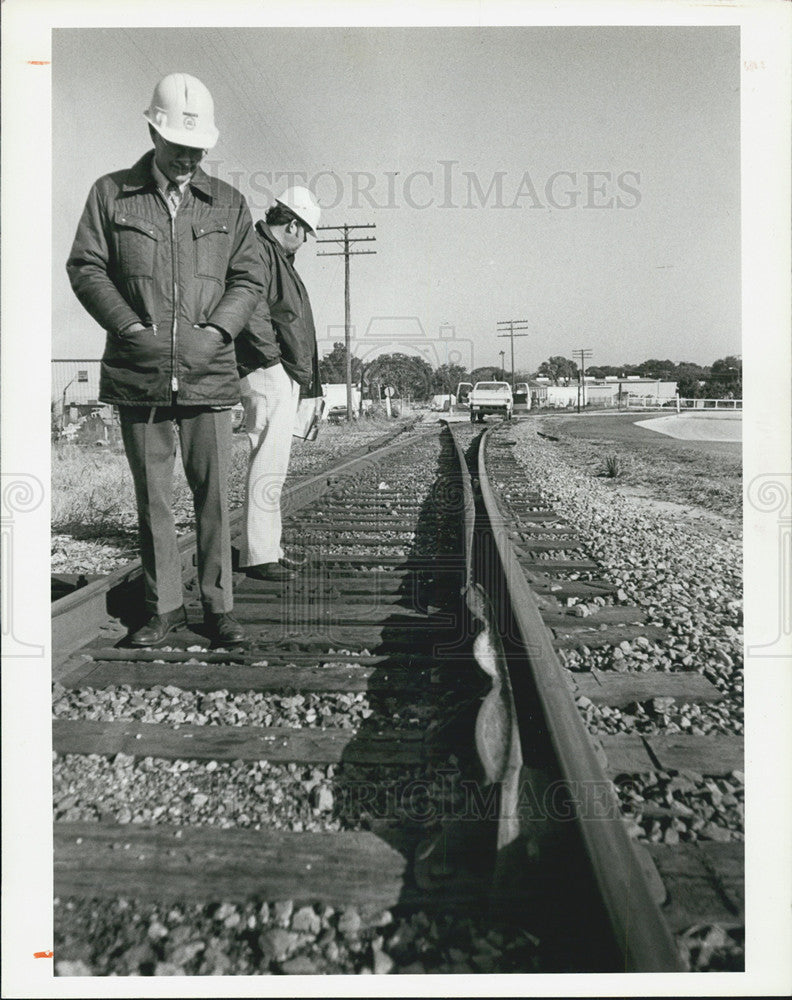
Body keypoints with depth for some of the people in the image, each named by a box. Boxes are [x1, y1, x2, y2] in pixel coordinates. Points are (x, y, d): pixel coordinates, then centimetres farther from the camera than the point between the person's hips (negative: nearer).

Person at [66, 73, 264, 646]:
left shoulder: (229, 203, 11)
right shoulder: (111, 194, 9)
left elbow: (249, 280, 10)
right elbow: (85, 268, 6)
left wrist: (215, 330, -6)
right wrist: (131, 327, -6)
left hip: (209, 372, 0)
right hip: (139, 373, 0)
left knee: (214, 495, 1)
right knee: (153, 497, 5)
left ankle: (219, 606, 12)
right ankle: (164, 606, 17)